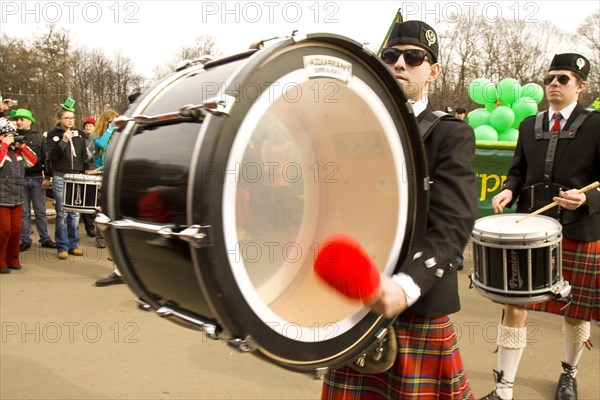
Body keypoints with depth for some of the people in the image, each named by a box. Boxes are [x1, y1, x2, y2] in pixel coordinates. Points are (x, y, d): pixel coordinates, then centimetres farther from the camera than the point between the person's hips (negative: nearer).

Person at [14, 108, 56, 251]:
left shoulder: (39, 137, 5)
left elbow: (46, 158, 2)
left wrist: (47, 177, -5)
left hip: (37, 178, 0)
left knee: (40, 211, 7)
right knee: (24, 212, 6)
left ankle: (45, 238, 14)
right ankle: (25, 240, 14)